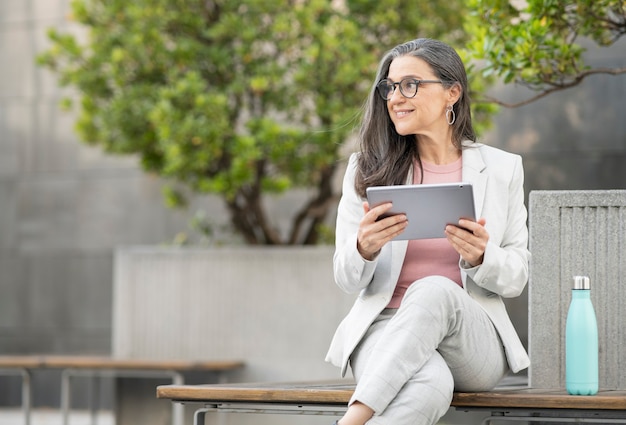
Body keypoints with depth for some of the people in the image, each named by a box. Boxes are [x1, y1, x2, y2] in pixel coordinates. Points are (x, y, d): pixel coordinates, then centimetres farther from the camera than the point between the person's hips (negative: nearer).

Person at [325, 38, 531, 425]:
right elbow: (349, 280, 7)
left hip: (472, 341, 1)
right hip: (385, 328, 0)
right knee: (429, 384, -38)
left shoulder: (502, 168, 8)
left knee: (435, 291, -37)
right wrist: (364, 248, -17)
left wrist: (480, 258, -15)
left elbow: (516, 280, 9)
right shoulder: (366, 170, 9)